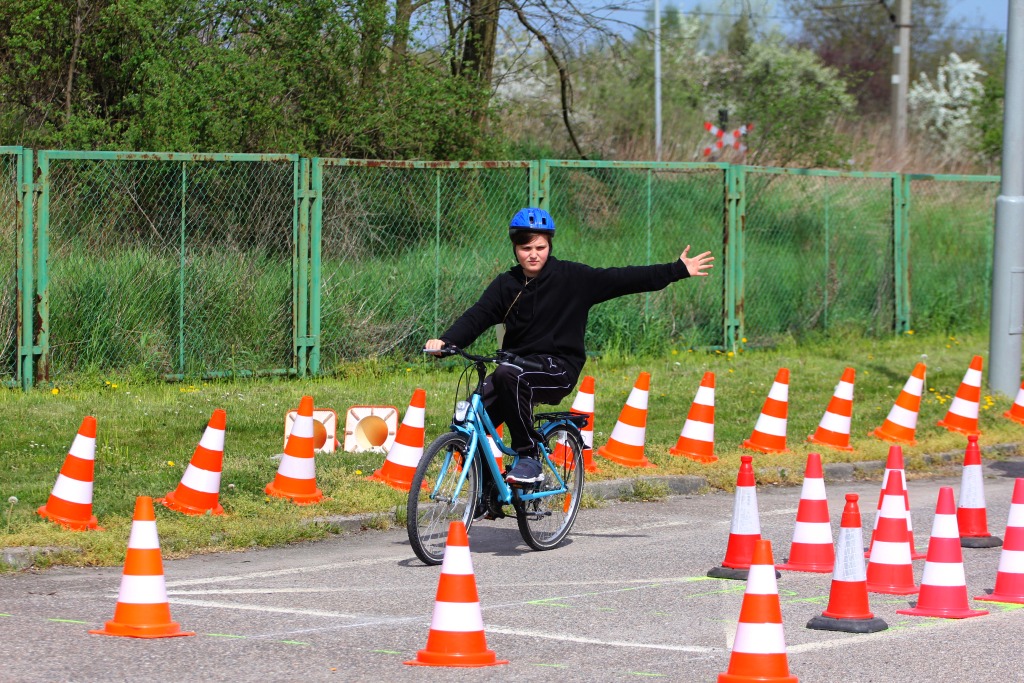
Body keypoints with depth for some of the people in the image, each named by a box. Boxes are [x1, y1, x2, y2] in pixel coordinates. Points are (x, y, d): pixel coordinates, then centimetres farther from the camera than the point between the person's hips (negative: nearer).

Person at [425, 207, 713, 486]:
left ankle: (529, 456, -26)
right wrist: (445, 341, -21)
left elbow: (622, 280, -2)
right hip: (518, 365, 5)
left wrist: (678, 270, -5)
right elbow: (476, 316, -1)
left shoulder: (571, 278, -2)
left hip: (558, 369, -5)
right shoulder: (506, 285, 8)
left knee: (508, 374, -36)